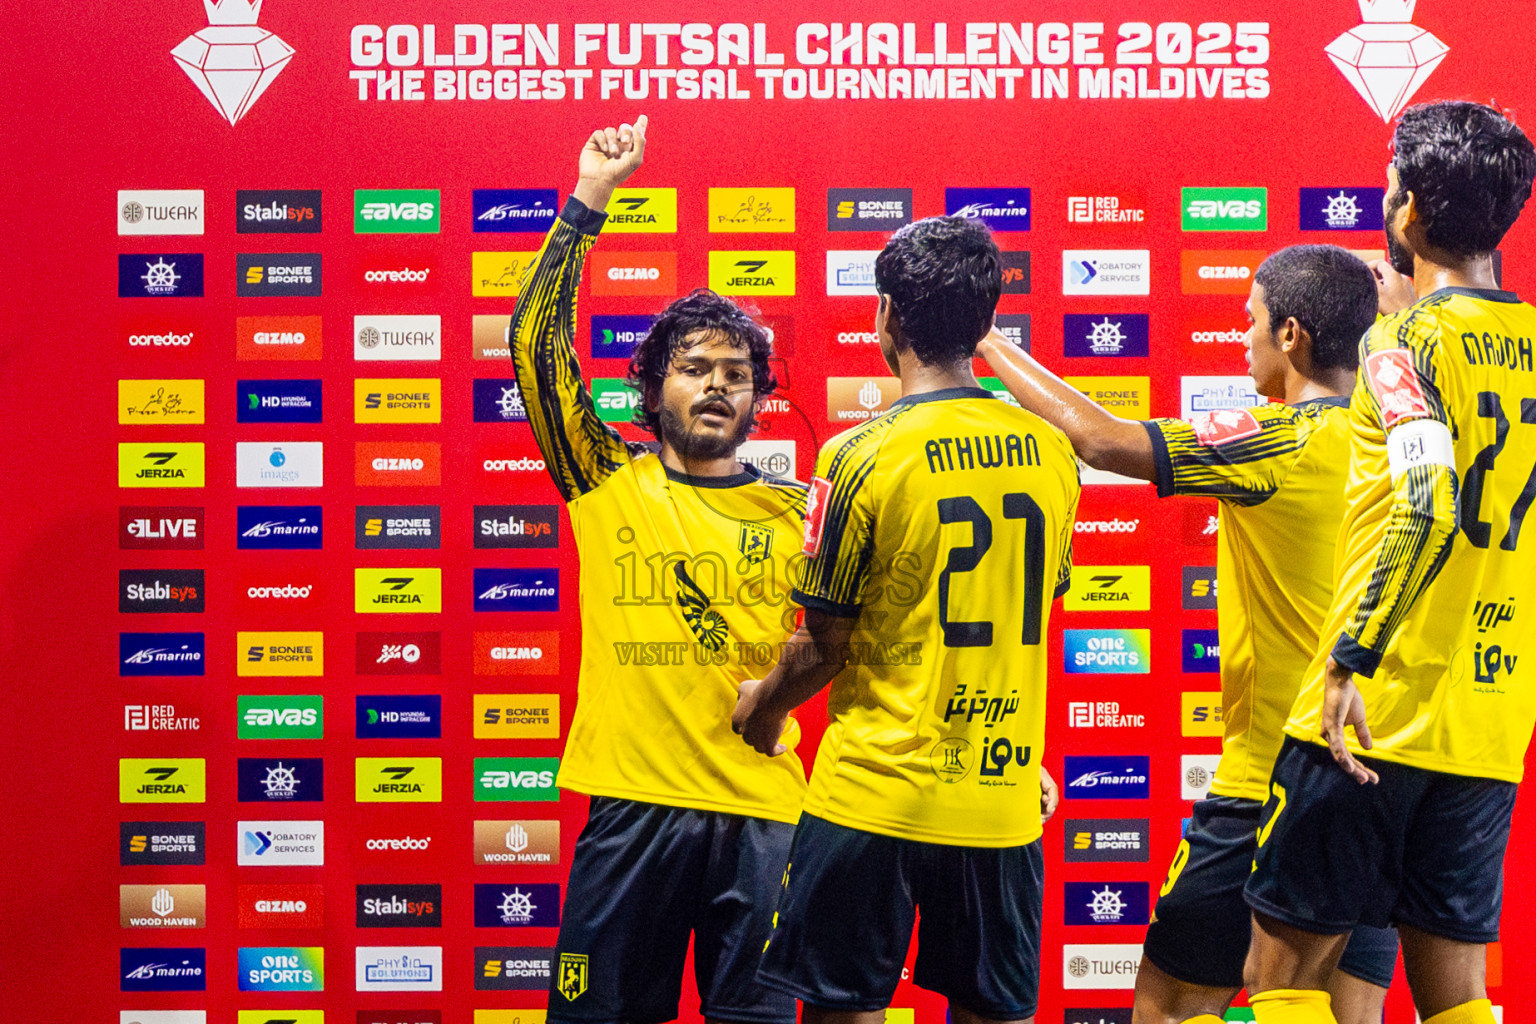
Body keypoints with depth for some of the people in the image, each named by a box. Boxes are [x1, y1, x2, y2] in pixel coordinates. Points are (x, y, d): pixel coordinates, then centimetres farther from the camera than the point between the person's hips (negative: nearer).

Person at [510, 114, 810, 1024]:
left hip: (759, 810, 0)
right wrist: (590, 198, -3)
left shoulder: (798, 507, 6)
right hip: (630, 802, 0)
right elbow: (537, 343, -2)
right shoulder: (610, 484, 5)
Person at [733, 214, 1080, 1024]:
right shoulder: (1050, 449, 2)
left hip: (875, 795, -4)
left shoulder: (862, 456, -13)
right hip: (1002, 796, 4)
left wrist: (759, 708, 13)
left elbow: (825, 645, -7)